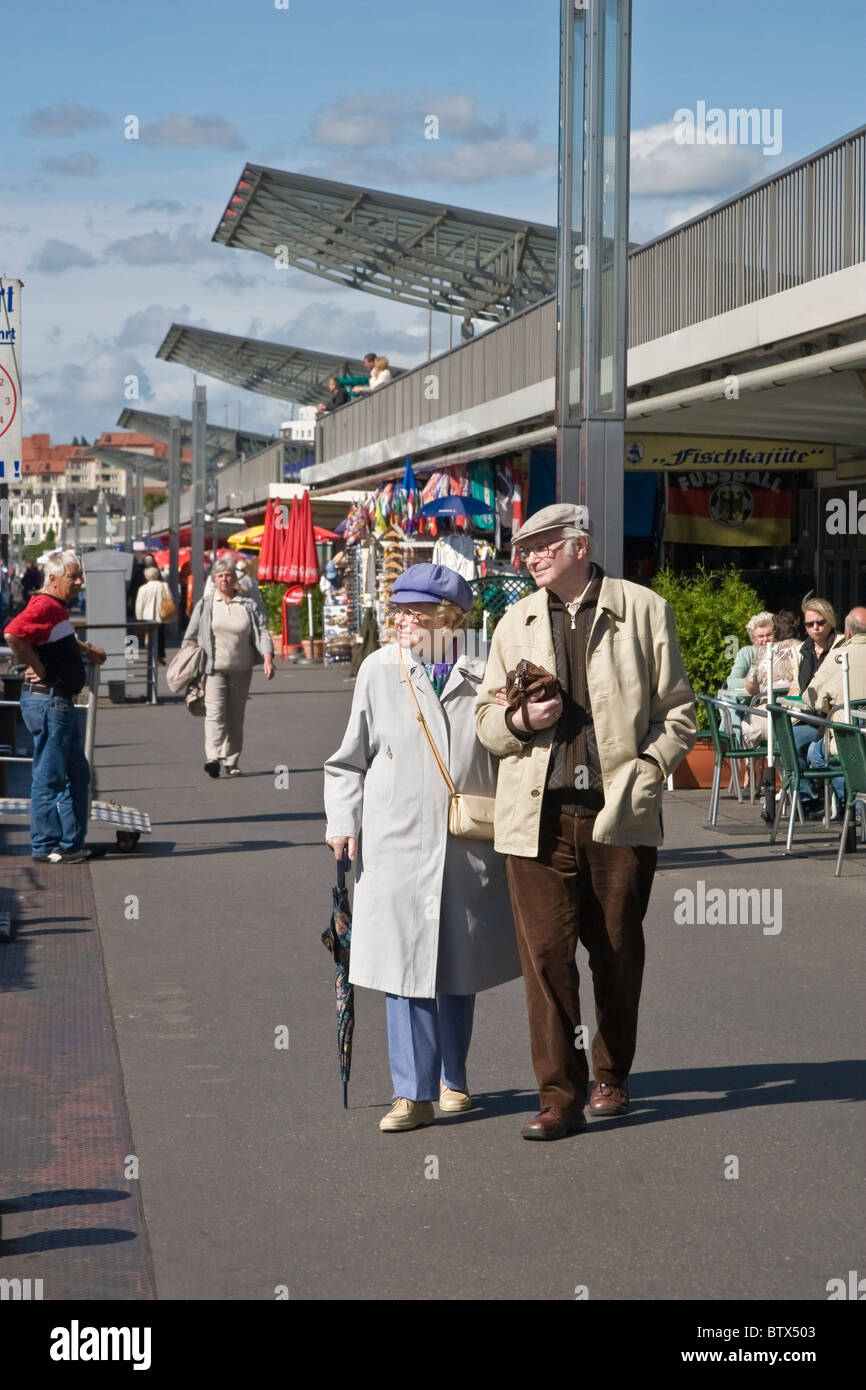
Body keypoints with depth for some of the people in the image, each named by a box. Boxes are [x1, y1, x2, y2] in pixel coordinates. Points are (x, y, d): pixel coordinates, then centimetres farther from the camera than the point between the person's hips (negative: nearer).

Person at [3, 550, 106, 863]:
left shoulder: (59, 608, 15)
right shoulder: (44, 605, -17)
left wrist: (86, 649, 22)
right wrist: (37, 666, -22)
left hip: (62, 702, 11)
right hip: (47, 702, -11)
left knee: (77, 775, 14)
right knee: (50, 777, -4)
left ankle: (72, 843, 21)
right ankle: (46, 846, 4)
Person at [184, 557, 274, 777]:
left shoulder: (248, 605, 6)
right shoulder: (205, 604, 5)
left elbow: (262, 633, 2)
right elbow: (191, 636, 10)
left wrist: (268, 660, -11)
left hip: (241, 669, 2)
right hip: (213, 668, -2)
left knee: (236, 717, 6)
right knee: (215, 712, -17)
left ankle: (231, 761, 14)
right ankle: (213, 757, -29)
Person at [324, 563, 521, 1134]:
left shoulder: (481, 674, 1)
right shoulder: (380, 670, 3)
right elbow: (352, 756, 9)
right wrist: (343, 821, 4)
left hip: (471, 846, 1)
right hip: (398, 844, -1)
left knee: (460, 967, 11)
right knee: (405, 964, -5)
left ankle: (452, 1079, 28)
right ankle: (414, 1093, 1)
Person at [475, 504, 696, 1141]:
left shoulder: (643, 609, 4)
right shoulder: (516, 622, 13)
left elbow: (678, 712, 5)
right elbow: (487, 716, 17)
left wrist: (643, 775, -8)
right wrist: (519, 720, -5)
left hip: (620, 813, -1)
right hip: (538, 817, 2)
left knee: (618, 954, 9)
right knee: (545, 954, -5)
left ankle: (612, 1077, 29)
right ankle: (560, 1097, 1)